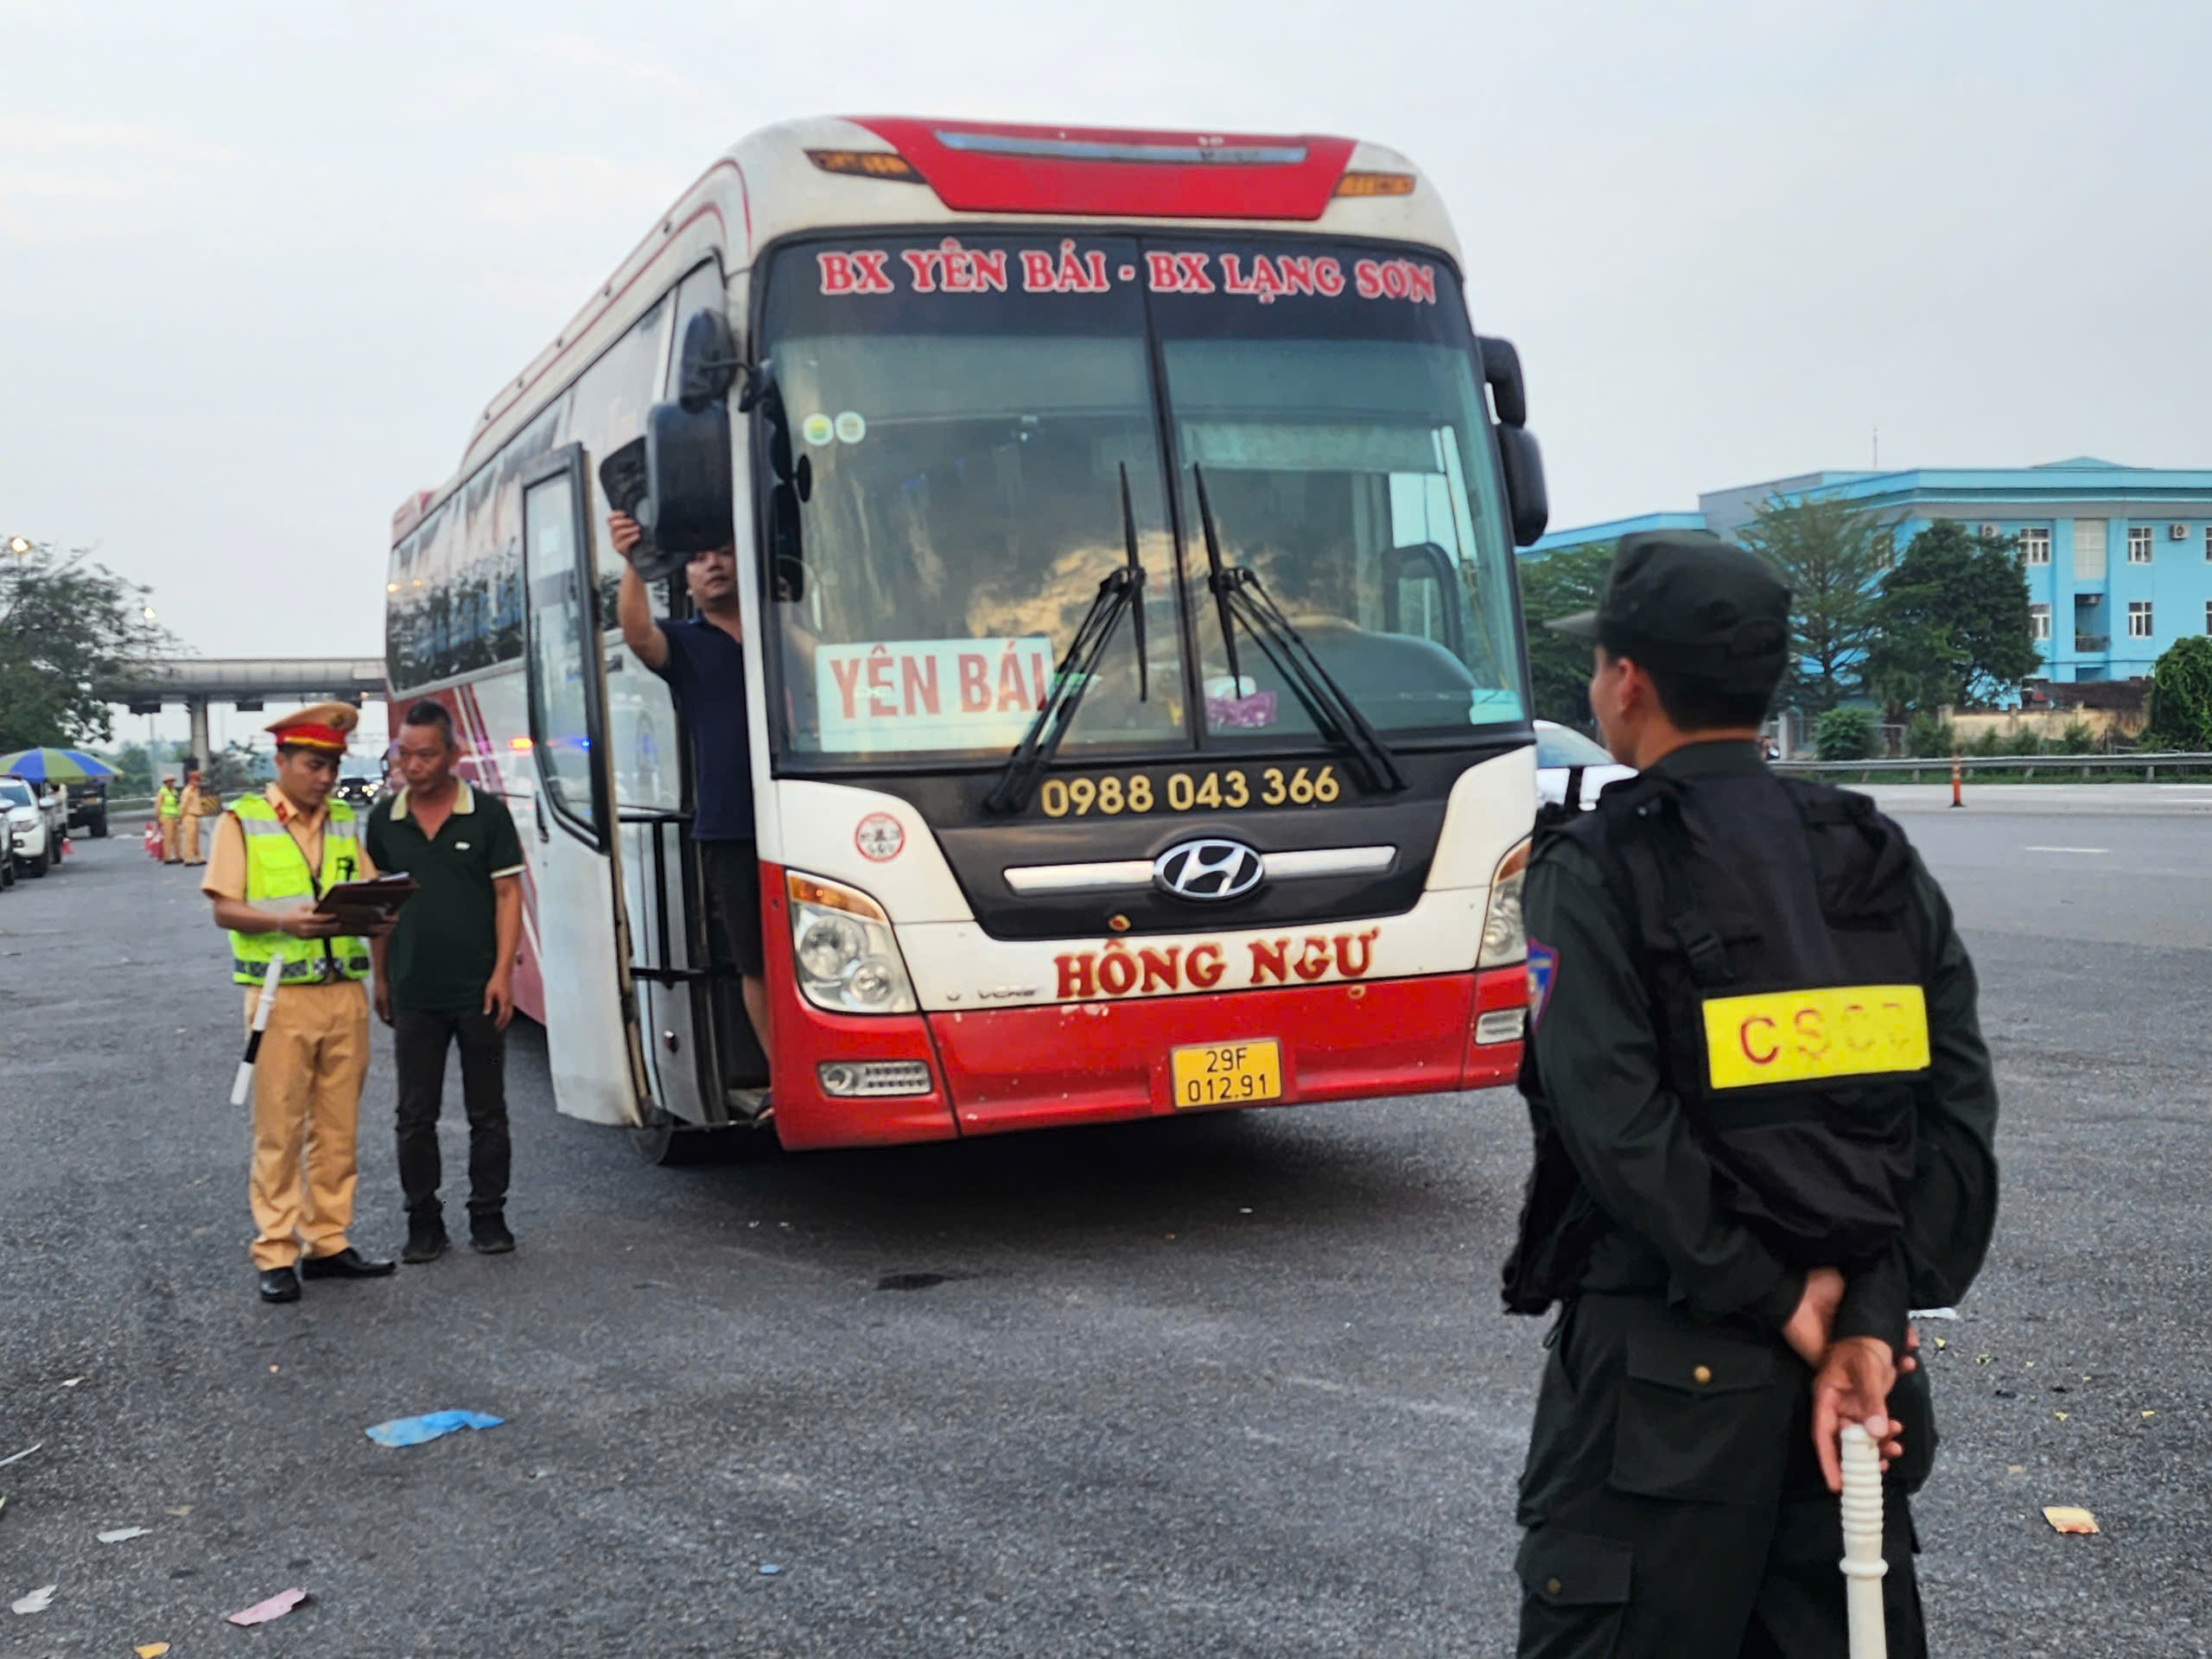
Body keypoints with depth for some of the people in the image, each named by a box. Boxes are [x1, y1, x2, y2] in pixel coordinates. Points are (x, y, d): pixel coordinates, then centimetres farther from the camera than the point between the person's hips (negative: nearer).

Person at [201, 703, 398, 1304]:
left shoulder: (346, 823, 14)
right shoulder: (242, 821, 0)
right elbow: (224, 908, -7)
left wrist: (376, 918, -10)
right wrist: (284, 922, -24)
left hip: (345, 993, 5)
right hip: (281, 998, -4)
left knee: (337, 1127, 8)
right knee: (279, 1130, -1)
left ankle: (328, 1242, 17)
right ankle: (275, 1254, 5)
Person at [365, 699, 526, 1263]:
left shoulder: (488, 814, -4)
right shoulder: (384, 819, 4)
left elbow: (507, 893, -4)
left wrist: (503, 972, -11)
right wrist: (380, 977, 9)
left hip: (477, 990, -2)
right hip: (413, 994, 2)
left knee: (487, 1110, 7)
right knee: (416, 1115, 7)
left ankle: (489, 1215, 18)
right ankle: (423, 1220, 17)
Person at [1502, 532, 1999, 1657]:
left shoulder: (1596, 870, -9)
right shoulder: (1880, 862, 6)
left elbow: (1615, 1123, -20)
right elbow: (1959, 1111, -2)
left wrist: (1779, 1305, -13)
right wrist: (1869, 1321, -7)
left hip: (1663, 1359, -5)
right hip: (1851, 1334, 6)